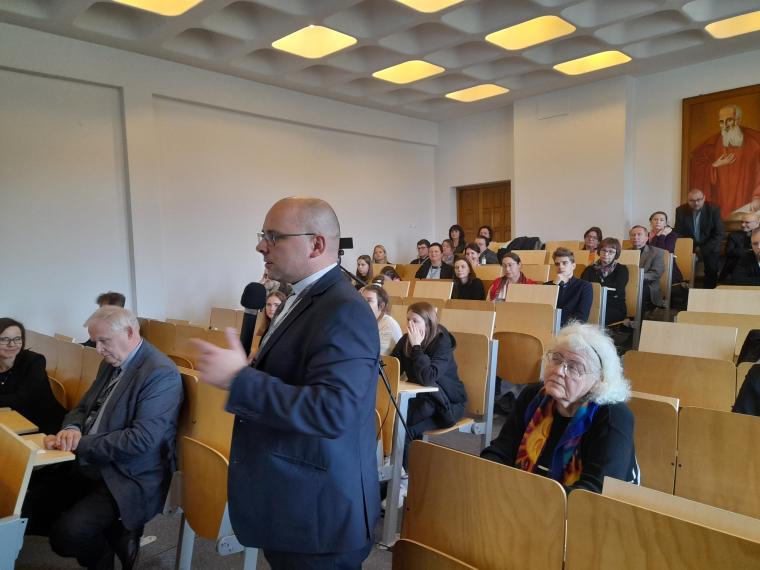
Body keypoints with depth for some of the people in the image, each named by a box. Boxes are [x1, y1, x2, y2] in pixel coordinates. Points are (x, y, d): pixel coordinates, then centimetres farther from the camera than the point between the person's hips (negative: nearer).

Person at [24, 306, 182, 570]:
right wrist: (72, 429, -7)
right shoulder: (111, 363, 9)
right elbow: (84, 406, 17)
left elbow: (142, 439, -24)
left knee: (67, 533, -25)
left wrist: (80, 444, -18)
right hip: (89, 464, 9)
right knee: (25, 508, -2)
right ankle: (110, 533, 10)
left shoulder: (161, 373, -19)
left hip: (129, 479, -9)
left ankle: (115, 536, 6)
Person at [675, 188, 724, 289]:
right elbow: (679, 233, -3)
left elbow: (719, 235, -11)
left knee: (711, 275, -10)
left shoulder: (714, 210, -12)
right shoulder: (681, 210, -8)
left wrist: (703, 250, -16)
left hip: (710, 248, -1)